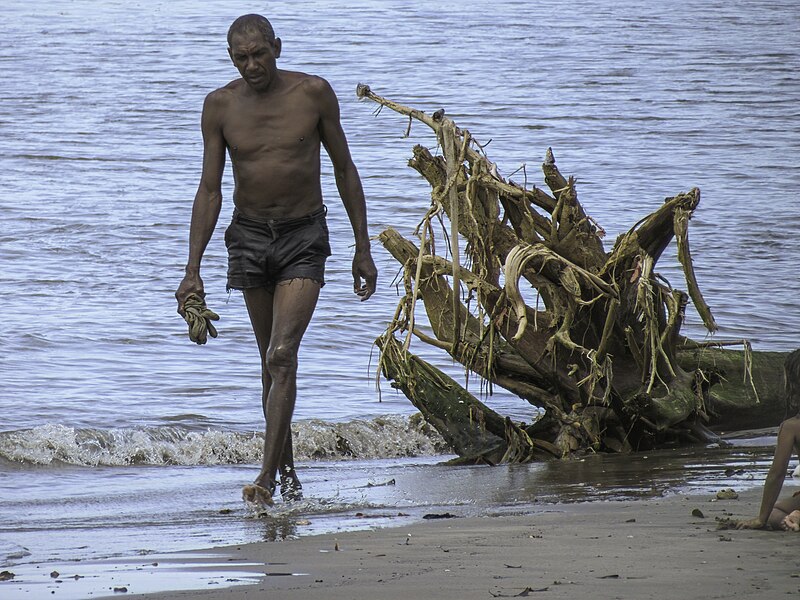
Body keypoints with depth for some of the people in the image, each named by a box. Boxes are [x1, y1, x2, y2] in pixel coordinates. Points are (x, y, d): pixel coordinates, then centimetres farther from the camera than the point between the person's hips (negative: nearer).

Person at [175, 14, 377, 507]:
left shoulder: (314, 93, -6)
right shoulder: (220, 105, -2)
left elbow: (345, 170, 3)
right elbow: (210, 191, 1)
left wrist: (364, 249, 3)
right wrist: (193, 270, -4)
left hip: (305, 236, -3)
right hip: (249, 237, 3)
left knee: (282, 355, -16)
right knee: (272, 363, 10)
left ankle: (267, 477, -21)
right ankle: (288, 470, 23)